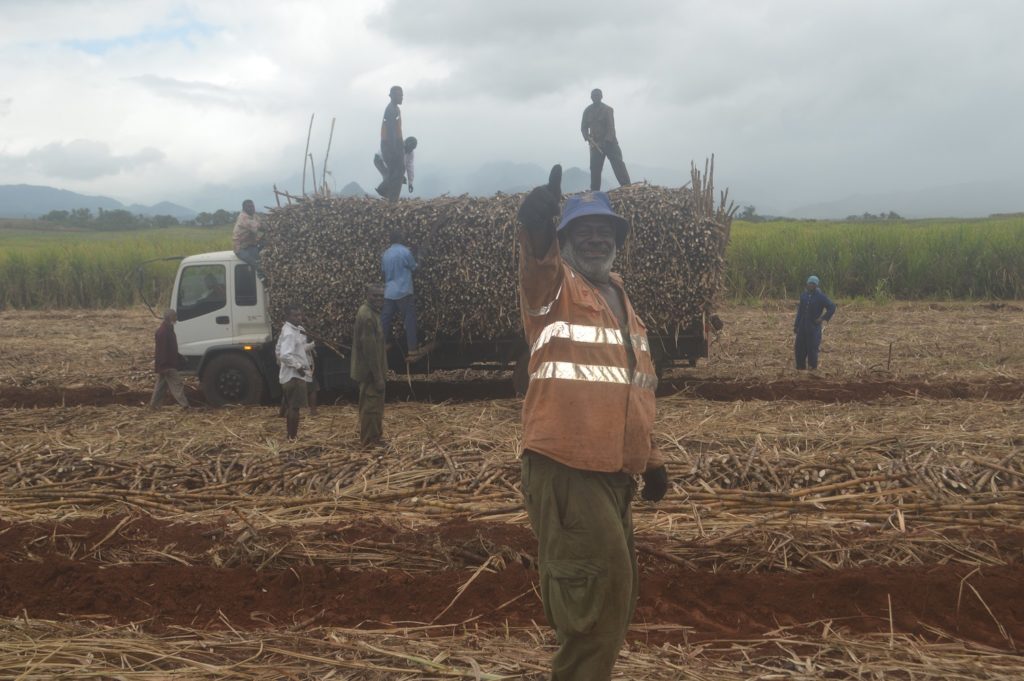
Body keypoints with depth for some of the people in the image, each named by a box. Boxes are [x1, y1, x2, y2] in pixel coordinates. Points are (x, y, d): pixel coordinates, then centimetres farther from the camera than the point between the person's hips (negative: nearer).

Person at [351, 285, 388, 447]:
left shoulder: (370, 312, 10)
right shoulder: (367, 316, -22)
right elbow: (369, 348, -24)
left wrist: (379, 374, 20)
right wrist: (378, 377, -22)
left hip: (370, 369, 10)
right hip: (370, 370, -10)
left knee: (374, 404, 18)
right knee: (371, 405, -2)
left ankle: (374, 437, 28)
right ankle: (369, 442, 5)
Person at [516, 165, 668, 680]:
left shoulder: (623, 304, 20)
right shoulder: (554, 289, -2)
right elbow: (536, 256, -27)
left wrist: (650, 458, 22)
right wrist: (537, 224, -49)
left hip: (614, 472, 8)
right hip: (563, 467, -8)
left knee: (616, 587, 15)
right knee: (603, 580, -13)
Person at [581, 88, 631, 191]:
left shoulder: (608, 109, -5)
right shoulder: (587, 111, 8)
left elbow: (611, 127, -12)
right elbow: (584, 127, 12)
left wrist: (606, 142, -23)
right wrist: (588, 138, -8)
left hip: (609, 142, -3)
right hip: (595, 144, 4)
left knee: (618, 166, -10)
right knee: (595, 168, 1)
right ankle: (594, 192, 7)